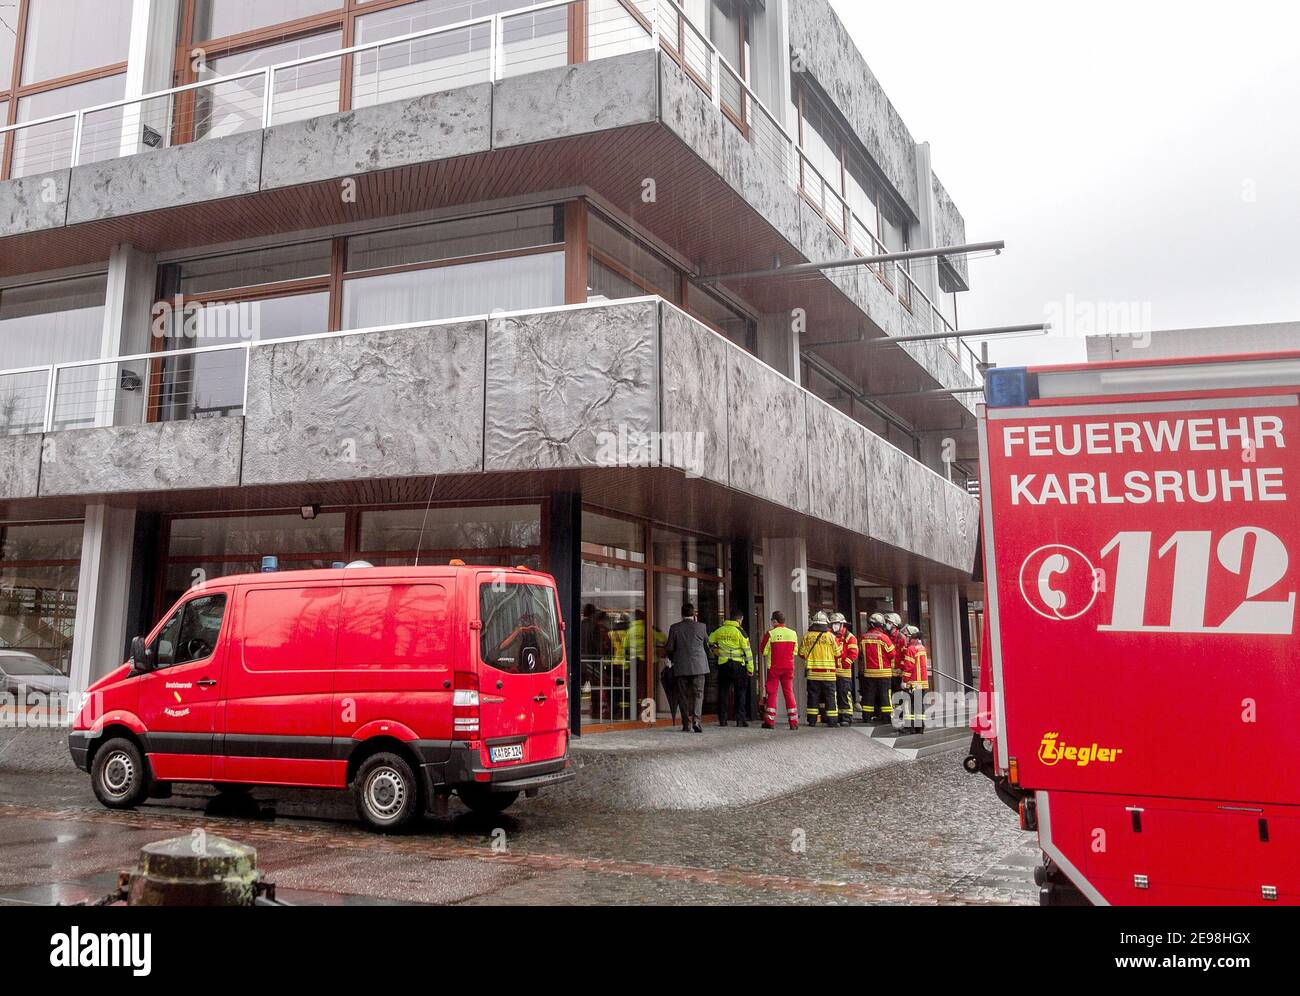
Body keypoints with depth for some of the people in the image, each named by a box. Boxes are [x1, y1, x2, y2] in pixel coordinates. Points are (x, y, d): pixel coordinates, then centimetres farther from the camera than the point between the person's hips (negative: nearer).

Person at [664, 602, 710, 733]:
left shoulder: (674, 628, -3)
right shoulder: (700, 626, -2)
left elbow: (669, 648, -1)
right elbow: (706, 642, 14)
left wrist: (672, 658, 20)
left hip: (681, 667, 1)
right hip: (698, 666, 0)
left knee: (684, 696, 8)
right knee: (698, 694, 2)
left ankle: (686, 724, 9)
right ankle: (696, 720, -16)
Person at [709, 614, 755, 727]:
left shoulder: (719, 630, 5)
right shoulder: (740, 631, -8)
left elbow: (709, 641, 18)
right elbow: (747, 650, -7)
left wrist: (715, 650, 32)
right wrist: (750, 668, -1)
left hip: (723, 665, 4)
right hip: (738, 666, -3)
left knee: (722, 692, 10)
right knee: (740, 693, 4)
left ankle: (722, 720, 9)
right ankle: (740, 719, 0)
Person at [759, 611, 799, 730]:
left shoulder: (770, 634, -11)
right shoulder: (793, 633, 1)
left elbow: (762, 652, -6)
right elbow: (795, 651, 10)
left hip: (773, 667, -3)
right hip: (789, 667, 3)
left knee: (772, 693, 5)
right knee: (789, 692, 8)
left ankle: (770, 721, 3)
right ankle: (794, 722, 4)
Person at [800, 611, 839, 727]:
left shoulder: (807, 636, -1)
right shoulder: (830, 636, -7)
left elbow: (802, 653, 6)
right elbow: (837, 653, 0)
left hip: (812, 671, 2)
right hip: (828, 671, -2)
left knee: (813, 695, 7)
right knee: (829, 696, 4)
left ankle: (812, 720, 7)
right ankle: (831, 720, 2)